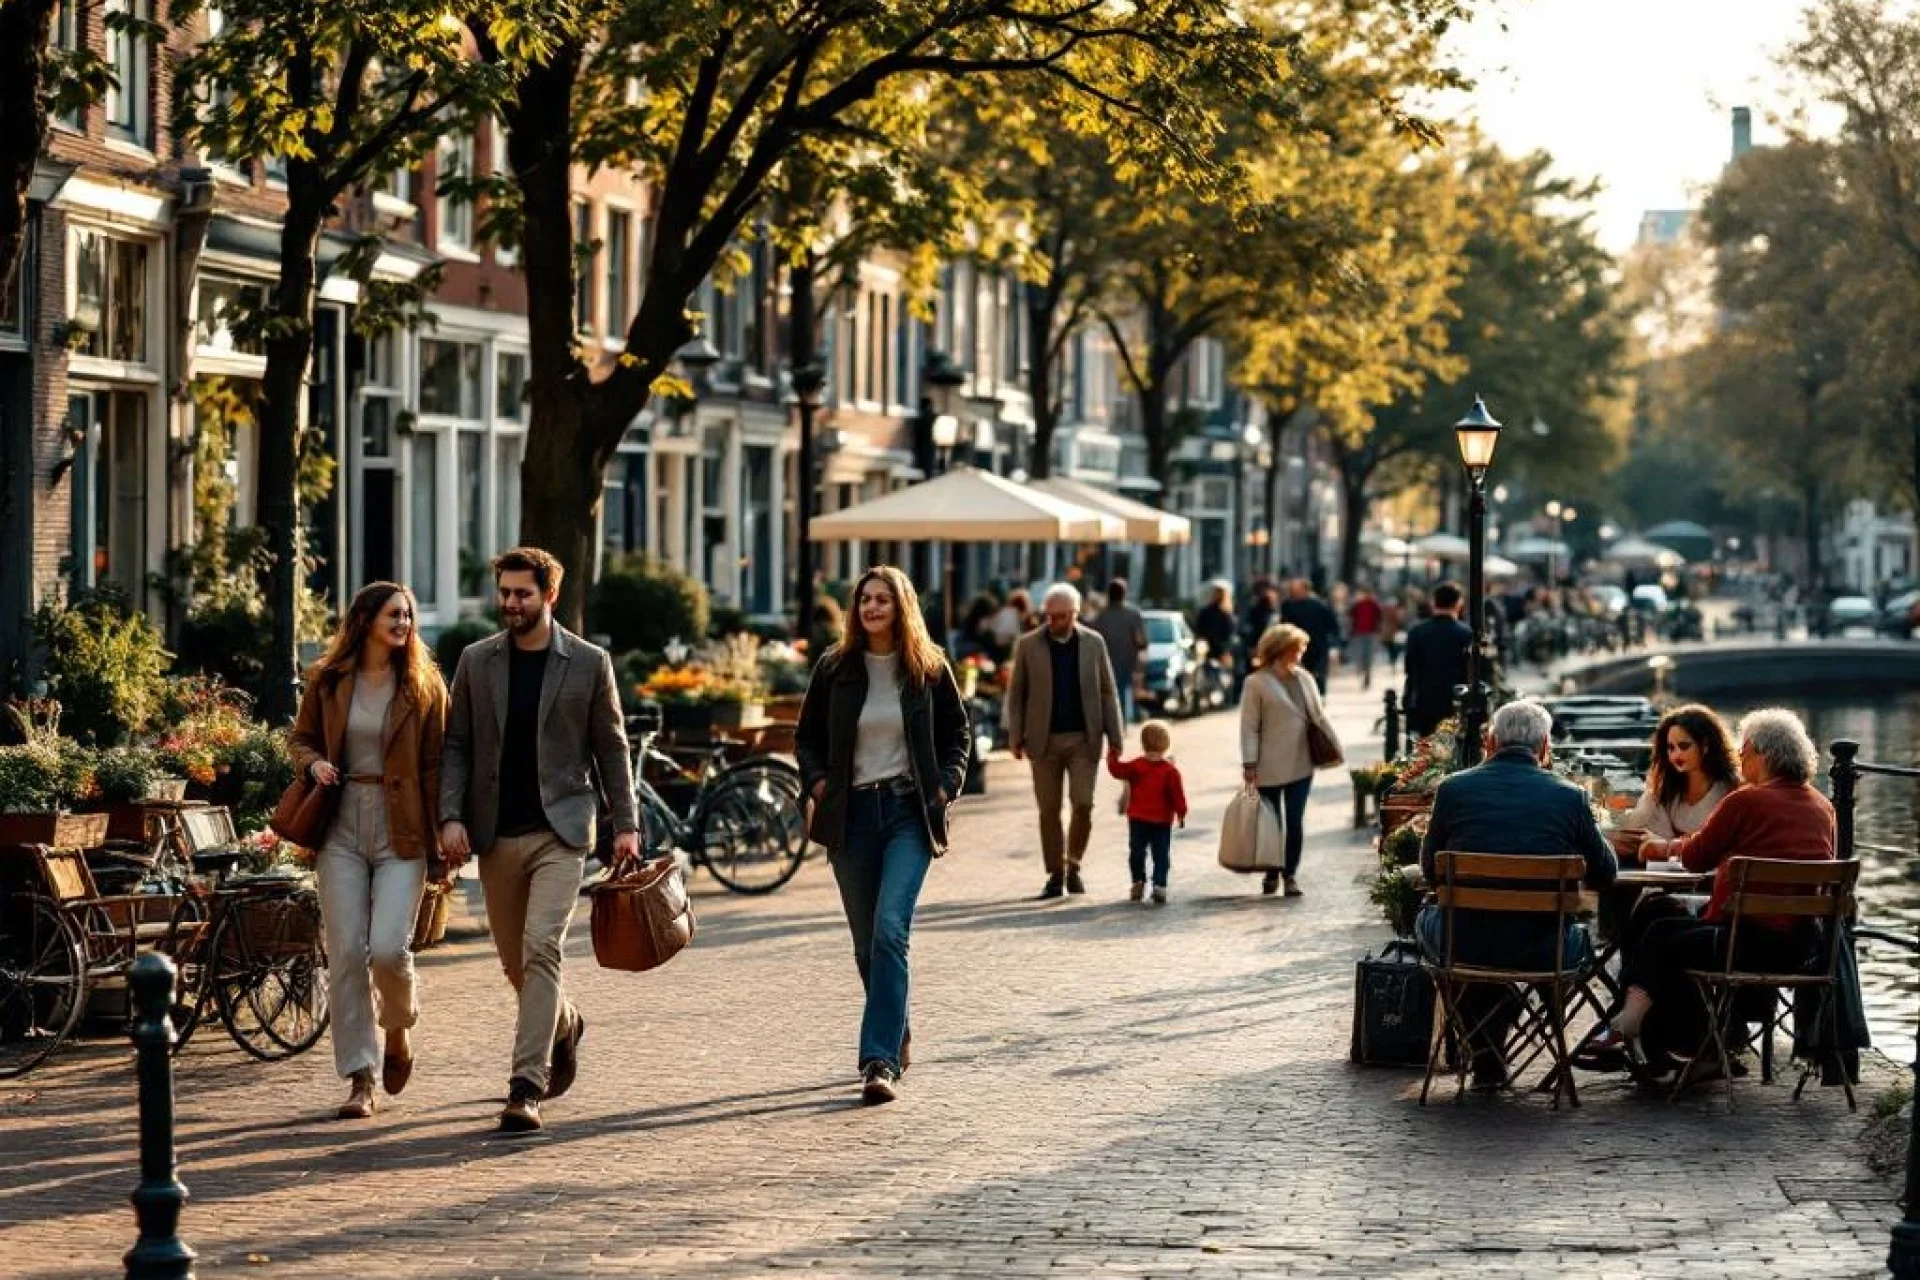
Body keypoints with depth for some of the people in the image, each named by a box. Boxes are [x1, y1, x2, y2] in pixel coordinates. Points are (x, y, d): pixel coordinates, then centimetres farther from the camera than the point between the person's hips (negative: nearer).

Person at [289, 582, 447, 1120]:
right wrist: (314, 763, -5)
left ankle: (398, 1028, 20)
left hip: (401, 832, -2)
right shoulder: (327, 682, 5)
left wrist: (443, 835, -6)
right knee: (345, 955, -2)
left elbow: (436, 766, 1)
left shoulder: (424, 686, 2)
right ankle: (360, 1079, 5)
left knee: (388, 948, -14)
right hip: (341, 828, 2)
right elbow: (299, 739, 18)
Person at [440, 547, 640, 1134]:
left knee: (541, 949, -17)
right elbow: (456, 745, 7)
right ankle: (563, 1024, 43)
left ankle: (526, 1088, -18)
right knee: (515, 959, 12)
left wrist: (626, 824, 0)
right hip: (495, 834, 3)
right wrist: (451, 816, -6)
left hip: (560, 830, -3)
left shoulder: (588, 662, 1)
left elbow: (611, 747, 5)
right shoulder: (476, 661, 6)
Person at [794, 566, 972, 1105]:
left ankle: (880, 1061, -21)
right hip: (852, 815, 3)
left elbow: (957, 732, 13)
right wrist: (817, 782, -3)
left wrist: (947, 784, -1)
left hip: (909, 812, -3)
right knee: (866, 942, 9)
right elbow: (806, 736, 14)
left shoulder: (929, 667, 1)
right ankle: (896, 1036, 32)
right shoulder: (836, 668, 4)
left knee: (890, 931, -18)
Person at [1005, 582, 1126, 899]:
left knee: (1083, 804, -10)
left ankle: (1074, 866, 11)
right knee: (1049, 810, 2)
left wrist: (1114, 738, 0)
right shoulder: (1028, 645, 1)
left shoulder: (1093, 643, 3)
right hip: (1044, 740, 0)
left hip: (1084, 739, 0)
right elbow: (1016, 694, 3)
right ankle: (1056, 875, 11)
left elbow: (1107, 692, 6)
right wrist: (1015, 737, -5)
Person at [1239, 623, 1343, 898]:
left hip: (1301, 763, 4)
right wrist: (1249, 764, -13)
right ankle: (1271, 873, 24)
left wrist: (1334, 746, 11)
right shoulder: (1258, 682, -7)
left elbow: (1318, 715, 16)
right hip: (1270, 767, -4)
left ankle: (1290, 874, 10)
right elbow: (1249, 727, -8)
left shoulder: (1304, 677, 9)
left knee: (1296, 822, 1)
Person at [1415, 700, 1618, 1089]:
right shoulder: (1570, 797, -3)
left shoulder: (1453, 788, -2)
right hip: (1542, 952, 0)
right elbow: (1605, 874, 8)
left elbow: (1430, 869, 11)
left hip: (1466, 948, 0)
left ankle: (1487, 1057, 36)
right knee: (1582, 937, 34)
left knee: (1428, 917, 35)